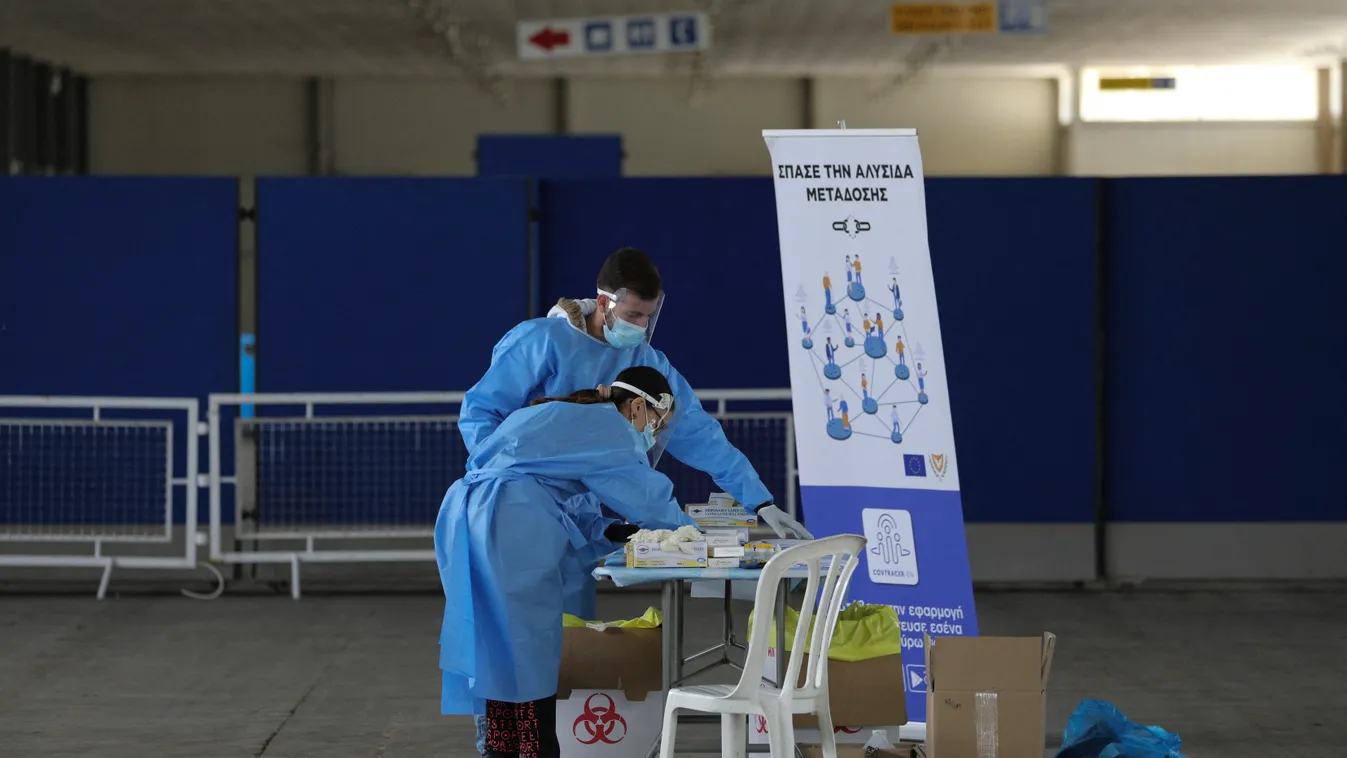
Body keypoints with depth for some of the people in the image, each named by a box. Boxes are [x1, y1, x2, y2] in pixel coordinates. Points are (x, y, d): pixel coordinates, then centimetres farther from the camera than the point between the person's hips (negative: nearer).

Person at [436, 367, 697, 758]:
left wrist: (606, 530, 18)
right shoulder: (608, 426, 2)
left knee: (496, 647, 14)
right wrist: (690, 530, 22)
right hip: (510, 528, -9)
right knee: (532, 649, -2)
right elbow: (648, 495, 4)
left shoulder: (566, 418, 30)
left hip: (464, 517, 9)